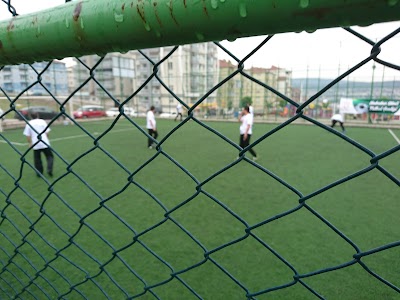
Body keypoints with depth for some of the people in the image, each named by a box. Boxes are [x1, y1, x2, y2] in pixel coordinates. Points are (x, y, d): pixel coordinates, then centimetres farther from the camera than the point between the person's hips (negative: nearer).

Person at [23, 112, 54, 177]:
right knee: (49, 156, 9)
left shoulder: (29, 123, 5)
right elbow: (47, 132, 1)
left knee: (37, 159, 12)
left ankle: (39, 172, 16)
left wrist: (30, 143, 13)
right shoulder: (42, 121, 3)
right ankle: (49, 169, -10)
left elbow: (27, 135, 2)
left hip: (35, 145, 1)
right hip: (45, 143, -1)